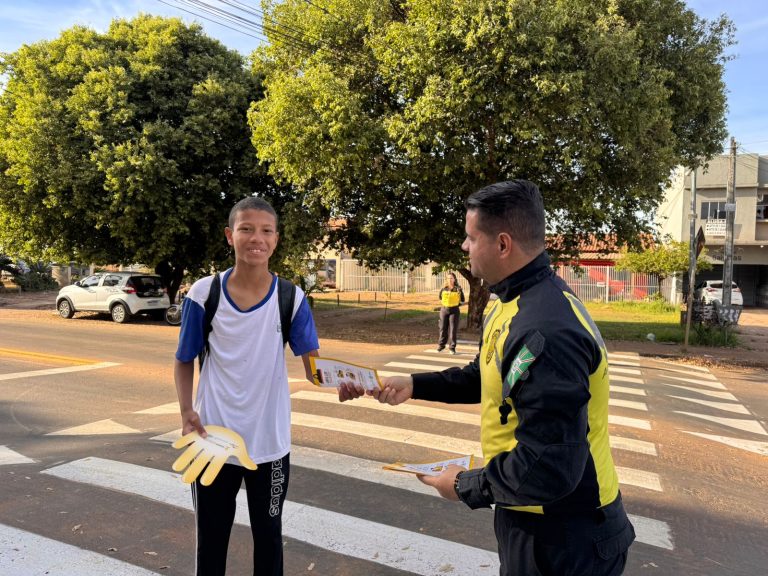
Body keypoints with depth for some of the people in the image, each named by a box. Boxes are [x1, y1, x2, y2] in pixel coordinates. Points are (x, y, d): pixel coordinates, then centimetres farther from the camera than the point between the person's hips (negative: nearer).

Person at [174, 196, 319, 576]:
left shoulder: (291, 298, -10)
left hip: (269, 441, 0)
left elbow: (312, 365, -13)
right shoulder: (203, 294, -9)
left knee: (268, 533, 19)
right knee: (211, 535, 19)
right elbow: (184, 362, 1)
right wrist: (186, 411, -15)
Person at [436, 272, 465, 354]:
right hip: (444, 310, 2)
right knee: (443, 328, 7)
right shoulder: (443, 288, 3)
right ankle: (441, 345, 18)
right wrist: (442, 303, 9)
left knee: (453, 329, -2)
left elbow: (462, 300, 7)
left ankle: (452, 347, 4)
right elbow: (440, 297, 20)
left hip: (454, 311, -2)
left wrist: (456, 304, -1)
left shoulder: (458, 289, -2)